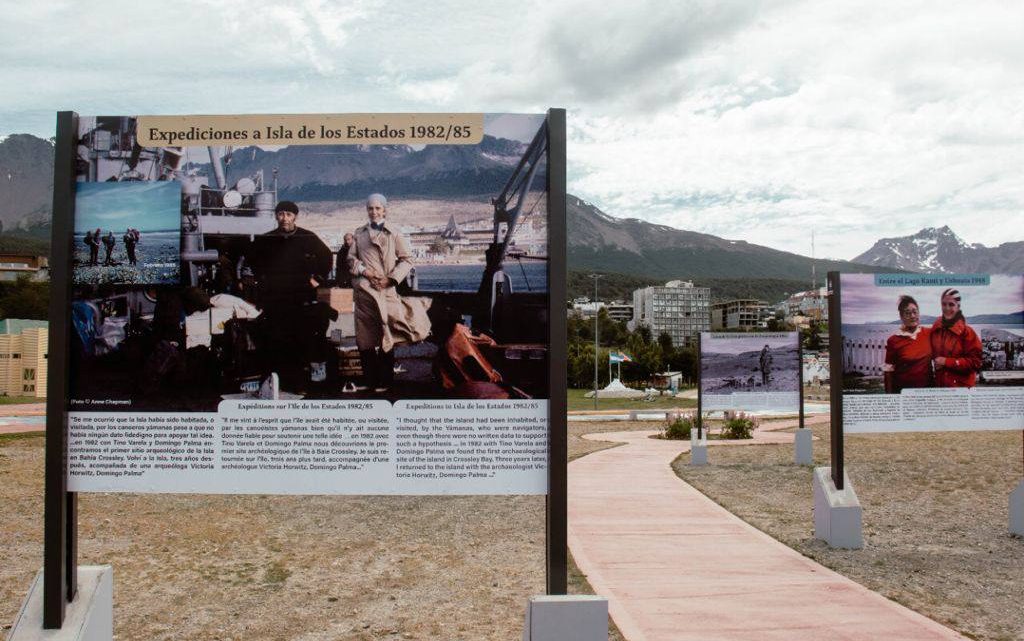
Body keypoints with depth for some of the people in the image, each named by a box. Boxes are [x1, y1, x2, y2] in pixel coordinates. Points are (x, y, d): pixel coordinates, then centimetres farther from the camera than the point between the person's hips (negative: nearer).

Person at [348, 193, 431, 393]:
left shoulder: (394, 234, 7)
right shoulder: (359, 233, 14)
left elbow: (405, 261, 4)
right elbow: (351, 258, 12)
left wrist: (391, 278, -9)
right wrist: (365, 271, -6)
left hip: (386, 289, -3)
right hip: (363, 290, 3)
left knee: (387, 335, -3)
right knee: (364, 335, 4)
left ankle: (384, 380, 4)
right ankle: (369, 378, 13)